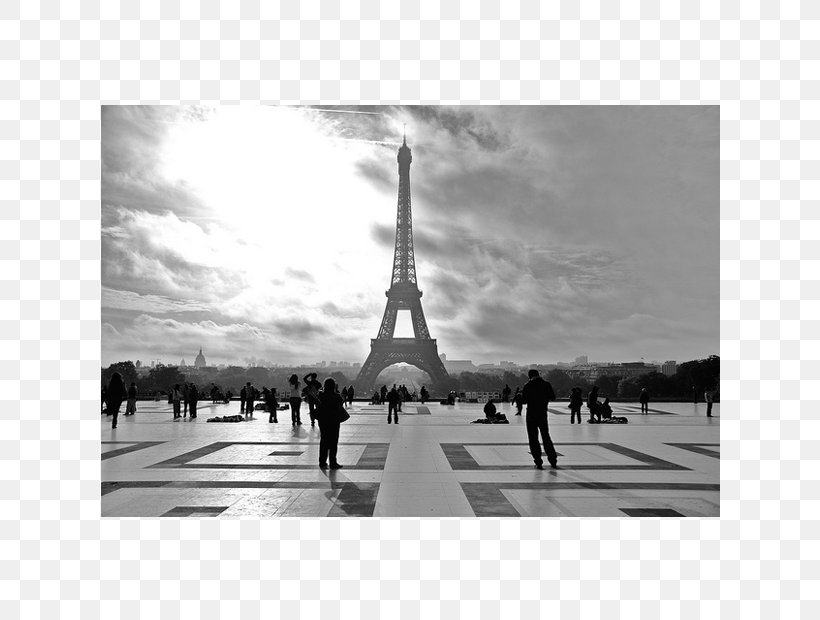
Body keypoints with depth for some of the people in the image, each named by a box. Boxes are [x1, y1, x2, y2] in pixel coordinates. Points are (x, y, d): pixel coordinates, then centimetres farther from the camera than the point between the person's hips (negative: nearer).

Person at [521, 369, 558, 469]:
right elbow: (552, 397, 5)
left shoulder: (528, 386, -11)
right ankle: (553, 461, 18)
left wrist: (522, 393, 9)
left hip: (531, 415, -3)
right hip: (543, 415, 4)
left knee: (533, 439, 4)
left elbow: (524, 400, -10)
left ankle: (538, 463, 2)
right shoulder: (546, 384, -1)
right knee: (546, 437, 17)